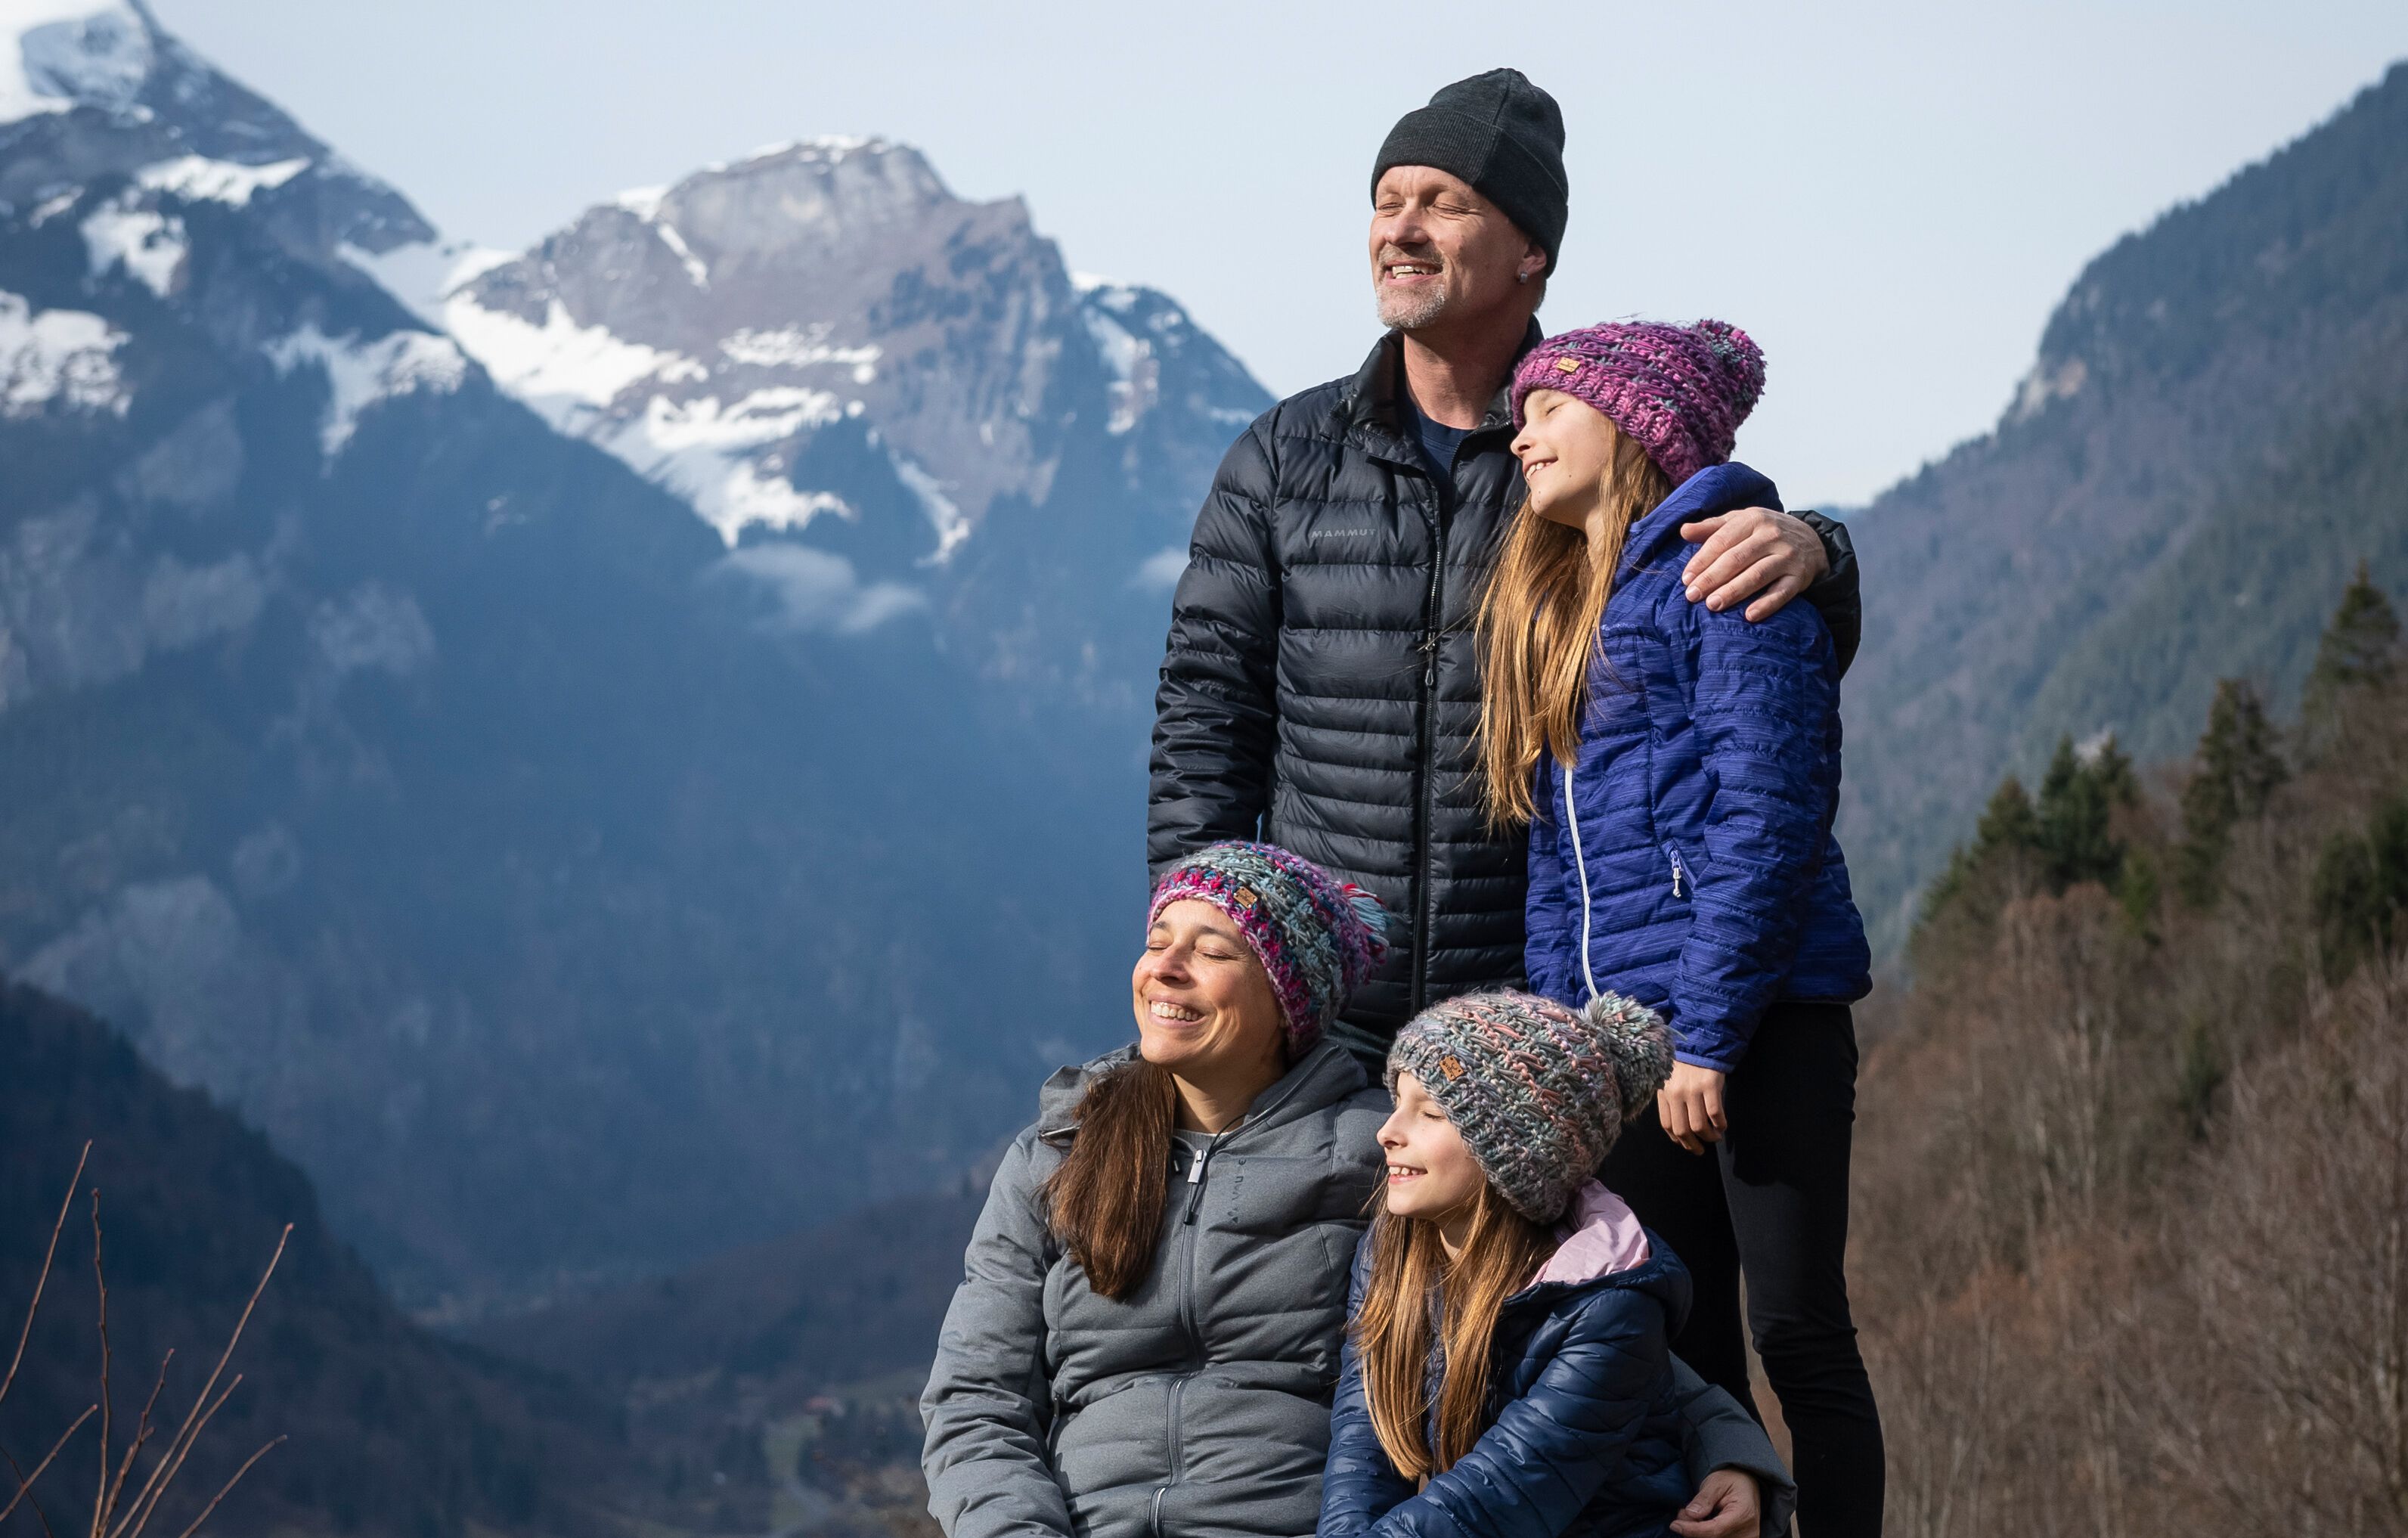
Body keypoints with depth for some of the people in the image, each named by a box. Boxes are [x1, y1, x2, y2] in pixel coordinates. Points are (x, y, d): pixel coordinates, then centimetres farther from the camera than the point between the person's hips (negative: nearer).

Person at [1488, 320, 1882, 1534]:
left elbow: (1768, 817, -15)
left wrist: (1707, 1033, -18)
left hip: (1764, 1013, -8)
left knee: (1796, 1331, -4)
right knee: (1677, 1349, 9)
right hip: (1618, 1026, 8)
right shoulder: (1554, 605, 19)